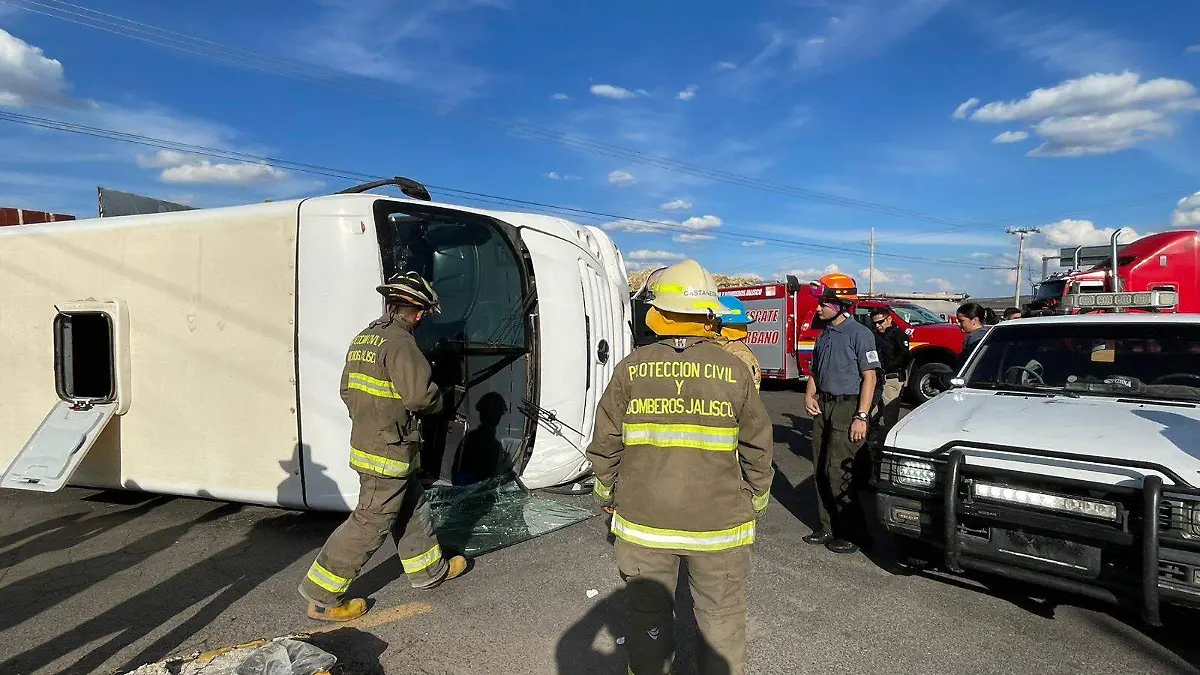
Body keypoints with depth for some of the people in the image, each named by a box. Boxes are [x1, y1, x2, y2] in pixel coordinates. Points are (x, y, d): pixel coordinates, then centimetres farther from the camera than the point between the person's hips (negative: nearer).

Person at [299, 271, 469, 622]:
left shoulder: (363, 338, 10)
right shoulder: (400, 341, -19)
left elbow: (347, 390, 16)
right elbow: (420, 395, -26)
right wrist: (437, 400, -4)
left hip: (364, 444, 10)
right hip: (390, 452, -10)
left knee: (412, 509, 21)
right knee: (371, 524, 1)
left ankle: (430, 569, 36)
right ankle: (322, 597, 10)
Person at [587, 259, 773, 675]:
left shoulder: (631, 369, -7)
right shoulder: (734, 371, -8)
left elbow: (606, 444, -2)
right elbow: (757, 447, -1)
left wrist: (606, 493, 14)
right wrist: (756, 499, 14)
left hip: (644, 518, 1)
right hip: (719, 521, 0)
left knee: (647, 613, 18)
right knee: (721, 614, 17)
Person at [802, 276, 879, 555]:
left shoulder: (859, 333, -10)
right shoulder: (824, 334, 13)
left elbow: (869, 376, -13)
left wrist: (862, 417, -19)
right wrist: (809, 395, 2)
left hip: (848, 410, -8)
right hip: (823, 407, 8)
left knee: (839, 473, -7)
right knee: (821, 471, 10)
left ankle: (852, 534, 7)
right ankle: (828, 528, 22)